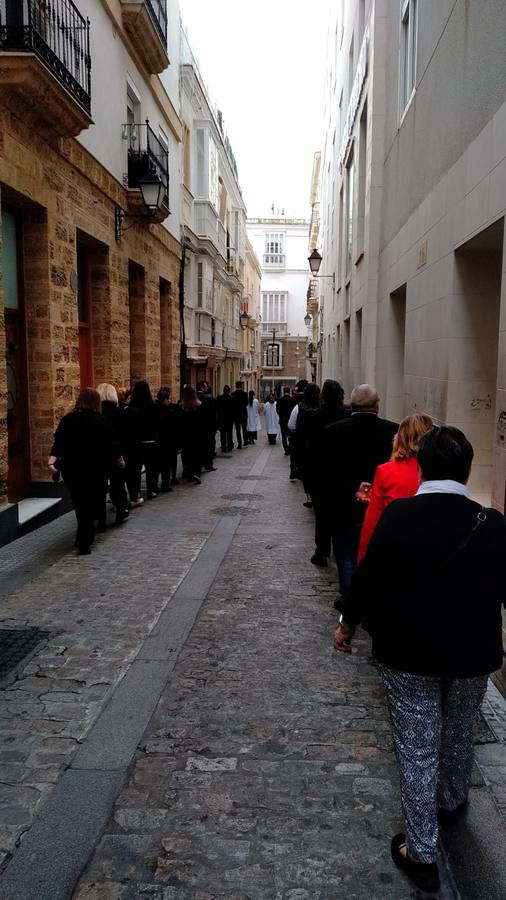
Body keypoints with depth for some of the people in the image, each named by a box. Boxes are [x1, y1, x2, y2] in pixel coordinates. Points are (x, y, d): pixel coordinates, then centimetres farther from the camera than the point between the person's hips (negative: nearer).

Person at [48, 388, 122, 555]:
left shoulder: (67, 420, 2)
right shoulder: (100, 420, -3)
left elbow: (58, 442, -9)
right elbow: (111, 442, 5)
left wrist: (52, 460, -17)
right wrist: (119, 460, 20)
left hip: (72, 469, 2)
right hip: (96, 468, -2)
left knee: (80, 504, 12)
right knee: (92, 502, 7)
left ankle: (84, 540, 17)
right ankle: (84, 541, -1)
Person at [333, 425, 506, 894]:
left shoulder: (396, 515, -18)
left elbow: (368, 575, -10)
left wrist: (347, 624, 8)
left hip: (407, 654, -2)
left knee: (417, 749, 12)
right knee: (458, 735, 27)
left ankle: (421, 852, 25)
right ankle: (452, 803, 53)